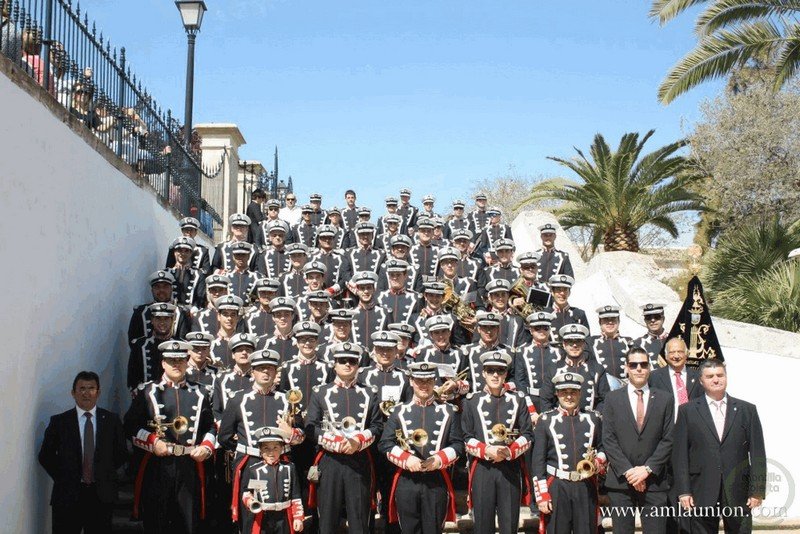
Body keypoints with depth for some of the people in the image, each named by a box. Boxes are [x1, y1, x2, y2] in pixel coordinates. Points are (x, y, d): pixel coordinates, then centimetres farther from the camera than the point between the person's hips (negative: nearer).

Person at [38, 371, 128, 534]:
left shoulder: (112, 420, 4)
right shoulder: (59, 421, 1)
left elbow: (121, 453, 11)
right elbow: (45, 455, 6)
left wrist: (105, 474, 4)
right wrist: (62, 478, 1)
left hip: (102, 495, 1)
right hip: (68, 495, -1)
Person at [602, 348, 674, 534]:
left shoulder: (664, 399, 8)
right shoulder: (613, 398, 6)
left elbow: (668, 439, 2)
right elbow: (608, 440, 0)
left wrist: (647, 469, -8)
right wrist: (628, 470, -10)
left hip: (654, 480, 0)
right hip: (621, 480, 0)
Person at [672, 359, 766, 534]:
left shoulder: (747, 410, 9)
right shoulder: (687, 411, 6)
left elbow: (757, 453, 6)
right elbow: (680, 454, 2)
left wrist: (757, 490, -1)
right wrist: (683, 491, -6)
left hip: (738, 492, 1)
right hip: (702, 493, -1)